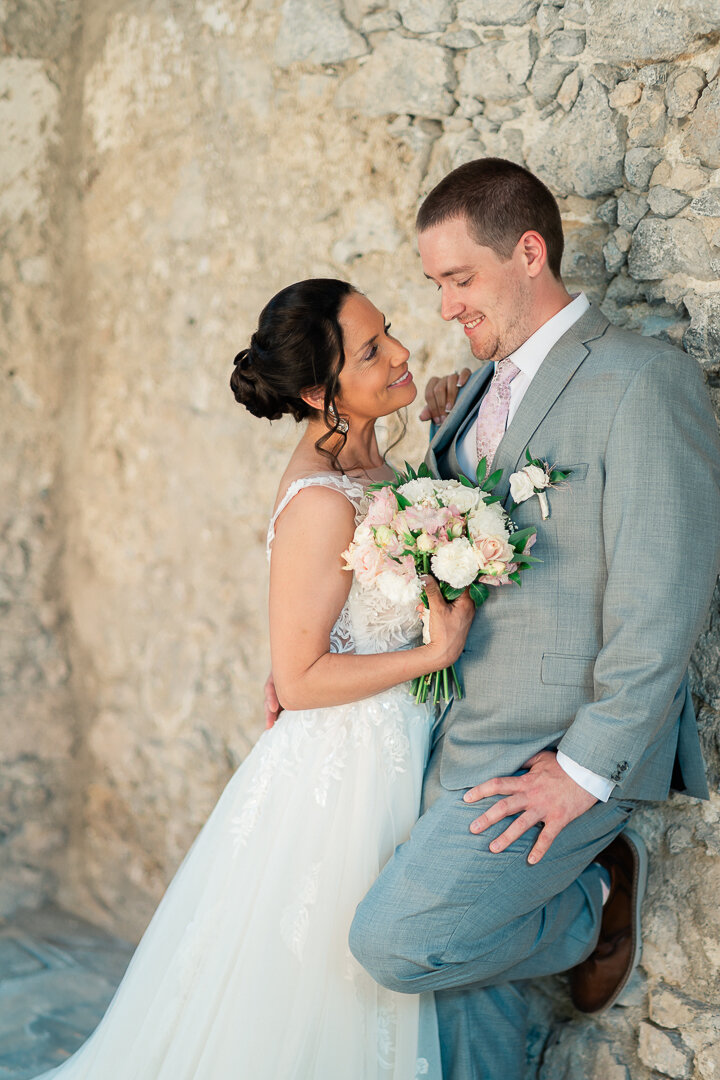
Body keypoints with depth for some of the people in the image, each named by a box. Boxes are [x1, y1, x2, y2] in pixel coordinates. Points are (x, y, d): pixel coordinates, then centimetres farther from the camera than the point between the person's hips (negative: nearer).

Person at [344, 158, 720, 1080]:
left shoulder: (643, 381, -14)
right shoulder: (481, 390, 13)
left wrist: (586, 770, -18)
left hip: (556, 754, -8)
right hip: (466, 741, 8)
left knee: (396, 942, -12)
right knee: (463, 967, 14)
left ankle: (596, 900, 11)